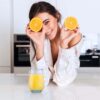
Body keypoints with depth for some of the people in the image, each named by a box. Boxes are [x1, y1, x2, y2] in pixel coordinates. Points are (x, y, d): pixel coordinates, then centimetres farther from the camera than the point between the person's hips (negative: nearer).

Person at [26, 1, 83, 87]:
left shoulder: (74, 36, -18)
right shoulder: (37, 37, -15)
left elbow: (62, 81, -23)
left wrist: (64, 43, -31)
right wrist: (39, 45, -31)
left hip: (66, 89, 0)